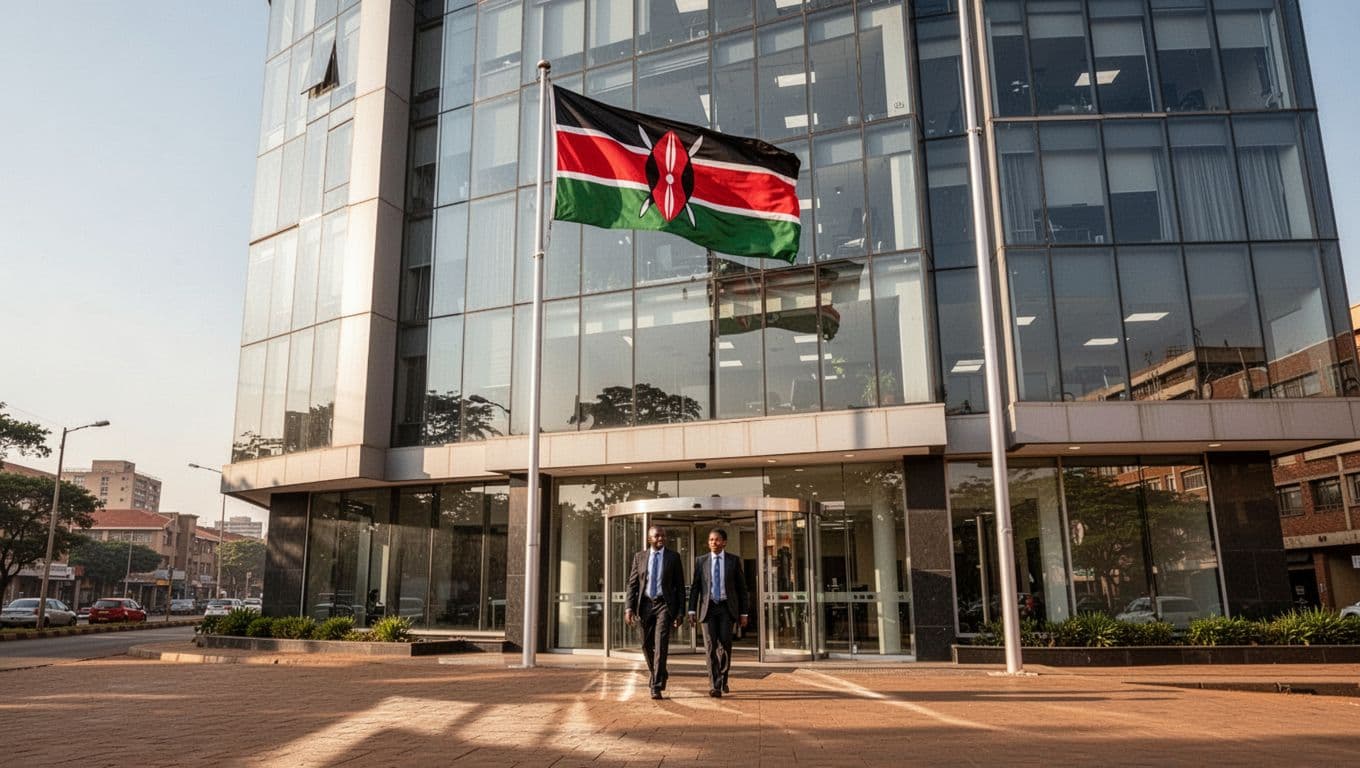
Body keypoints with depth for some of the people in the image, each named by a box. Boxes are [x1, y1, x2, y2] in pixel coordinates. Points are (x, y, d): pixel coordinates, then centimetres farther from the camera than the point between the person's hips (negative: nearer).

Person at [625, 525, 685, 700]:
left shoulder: (673, 557, 2)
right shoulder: (639, 557, 7)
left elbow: (680, 586, 3)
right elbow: (632, 584, 6)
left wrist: (680, 612, -2)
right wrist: (629, 607, -5)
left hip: (664, 604, -3)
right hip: (645, 604, 3)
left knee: (661, 645, -13)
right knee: (647, 645, 12)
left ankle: (657, 686, -11)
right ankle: (655, 675, 36)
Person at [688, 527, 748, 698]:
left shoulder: (734, 560, 4)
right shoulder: (701, 561, 6)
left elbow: (741, 588, 6)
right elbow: (695, 587, 5)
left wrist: (743, 613, 3)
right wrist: (692, 610, -5)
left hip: (727, 608, 0)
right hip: (708, 607, 0)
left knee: (725, 645, -1)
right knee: (711, 646, -6)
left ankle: (722, 679, 23)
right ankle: (714, 686, -4)